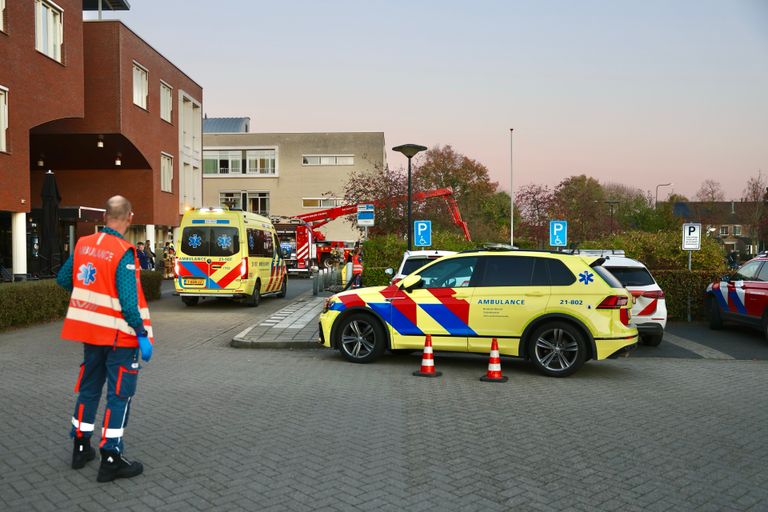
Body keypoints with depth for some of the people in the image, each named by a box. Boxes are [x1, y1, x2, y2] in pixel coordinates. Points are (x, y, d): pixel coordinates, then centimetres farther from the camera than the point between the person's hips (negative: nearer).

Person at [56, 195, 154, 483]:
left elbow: (63, 279, 14)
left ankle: (81, 448, 33)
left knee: (89, 388, 21)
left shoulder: (83, 244, 2)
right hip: (119, 335, -7)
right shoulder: (123, 253, -18)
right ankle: (111, 461, 5)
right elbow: (129, 301, -22)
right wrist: (143, 335, -16)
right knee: (120, 395, 2)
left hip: (89, 330, 7)